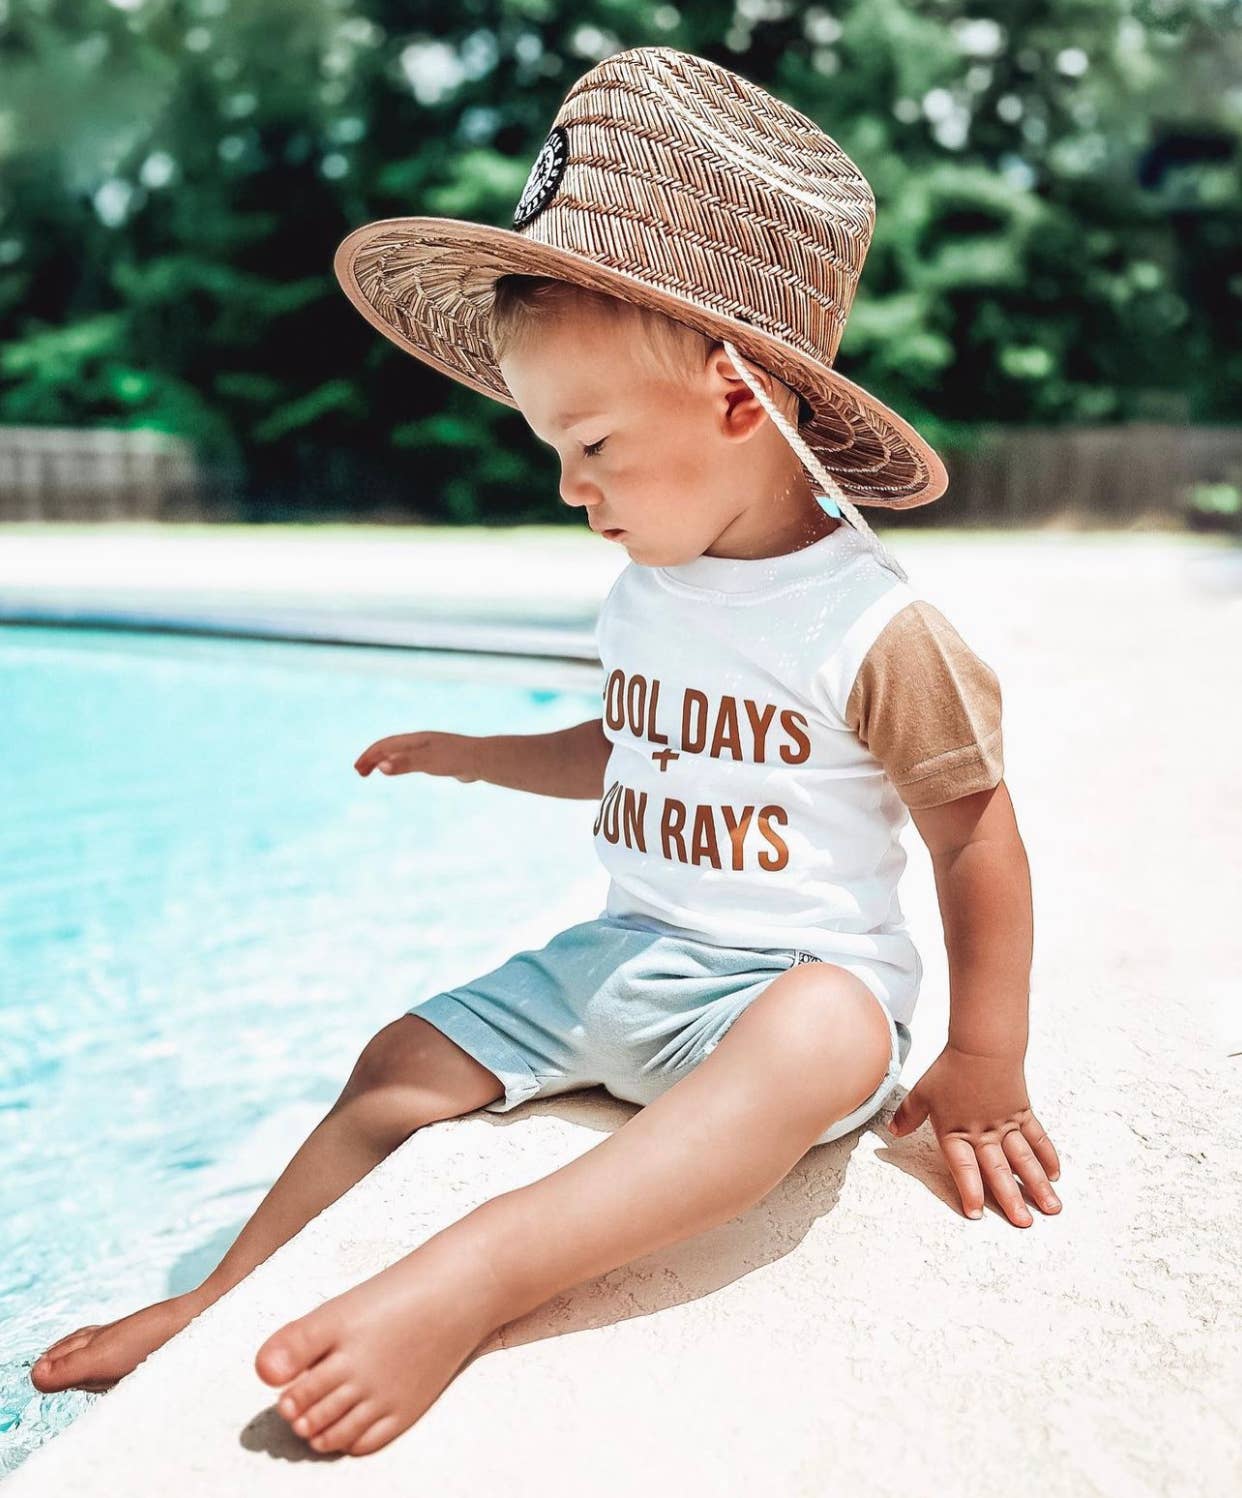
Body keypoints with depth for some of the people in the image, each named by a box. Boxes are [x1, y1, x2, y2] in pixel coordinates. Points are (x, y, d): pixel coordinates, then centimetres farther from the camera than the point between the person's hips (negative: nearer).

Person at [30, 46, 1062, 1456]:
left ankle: (468, 1280, -48)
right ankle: (223, 1299, 17)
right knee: (407, 1057, 1)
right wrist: (467, 754, 19)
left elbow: (976, 833, -9)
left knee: (823, 1031, -40)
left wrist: (983, 1066, -5)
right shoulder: (641, 594, 4)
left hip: (796, 975, -6)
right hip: (622, 961, 7)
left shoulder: (873, 627, -16)